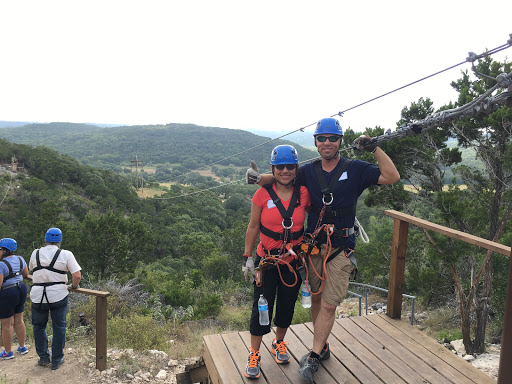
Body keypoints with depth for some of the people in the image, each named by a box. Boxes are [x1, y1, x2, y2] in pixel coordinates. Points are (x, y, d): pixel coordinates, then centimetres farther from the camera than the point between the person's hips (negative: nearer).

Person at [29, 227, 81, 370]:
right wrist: (74, 286, 6)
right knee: (59, 327, 11)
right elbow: (77, 275, -14)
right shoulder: (66, 254, -7)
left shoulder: (36, 254, 2)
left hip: (38, 296, 2)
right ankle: (57, 360, 18)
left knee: (39, 326, 21)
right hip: (58, 295, -2)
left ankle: (43, 357, 26)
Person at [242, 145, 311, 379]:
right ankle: (254, 355, 22)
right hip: (267, 261, -2)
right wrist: (247, 257, -3)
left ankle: (279, 344, 42)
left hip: (293, 261, 2)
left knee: (287, 305, 17)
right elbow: (253, 227, -3)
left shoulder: (303, 193, -5)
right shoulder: (262, 195, -10)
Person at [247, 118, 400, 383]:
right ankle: (322, 347, 32)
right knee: (316, 299, 13)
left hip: (341, 248, -3)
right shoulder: (308, 171, 5)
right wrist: (259, 178, -10)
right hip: (314, 244, 3)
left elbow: (392, 177, -7)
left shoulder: (355, 169, -2)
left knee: (329, 305, -5)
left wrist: (375, 149, -18)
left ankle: (313, 358, 6)